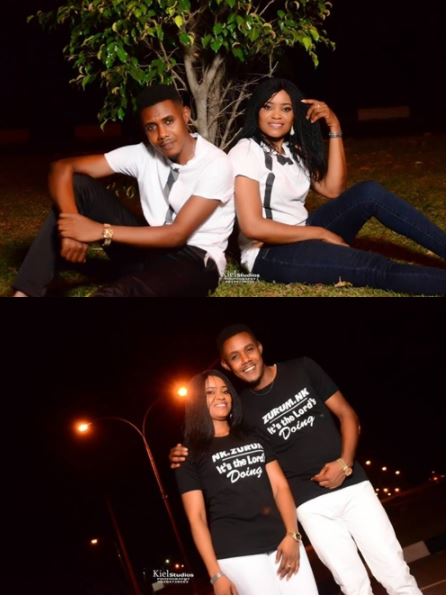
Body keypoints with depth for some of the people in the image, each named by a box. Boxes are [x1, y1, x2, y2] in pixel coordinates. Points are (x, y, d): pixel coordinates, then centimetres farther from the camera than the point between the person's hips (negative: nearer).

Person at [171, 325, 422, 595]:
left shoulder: (302, 369, 1)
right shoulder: (242, 408, 2)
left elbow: (346, 413, 4)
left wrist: (345, 463, -11)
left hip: (353, 485, 0)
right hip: (310, 504, 0)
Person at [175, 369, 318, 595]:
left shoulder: (253, 437, 20)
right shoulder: (191, 455, 6)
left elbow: (280, 486, 12)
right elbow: (196, 518, 0)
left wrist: (292, 535, -4)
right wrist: (215, 574, -7)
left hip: (281, 540, 4)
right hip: (236, 552, -4)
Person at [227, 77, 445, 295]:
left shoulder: (294, 150, 13)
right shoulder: (244, 153, -11)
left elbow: (332, 189, -1)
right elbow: (253, 227, -21)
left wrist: (334, 126, -5)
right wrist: (321, 233, -16)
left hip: (303, 237, 8)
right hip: (269, 254, -7)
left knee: (369, 193, -11)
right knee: (374, 267, -25)